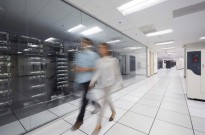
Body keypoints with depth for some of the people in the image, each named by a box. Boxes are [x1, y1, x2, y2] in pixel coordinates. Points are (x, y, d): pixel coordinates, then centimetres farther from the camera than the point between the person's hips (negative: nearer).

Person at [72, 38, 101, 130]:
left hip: (89, 79, -5)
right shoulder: (78, 55, 7)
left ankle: (80, 120, 21)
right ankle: (97, 105, 48)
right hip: (81, 79, 6)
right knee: (88, 96, 21)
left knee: (85, 99, 2)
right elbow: (76, 66, 9)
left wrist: (87, 69, -16)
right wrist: (76, 68, -8)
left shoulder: (94, 55, -6)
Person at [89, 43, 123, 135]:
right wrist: (92, 82, -6)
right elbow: (97, 73, 2)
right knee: (107, 98, 20)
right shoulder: (99, 61, 3)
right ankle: (113, 111, 49)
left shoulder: (113, 60, -7)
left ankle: (98, 125, 14)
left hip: (110, 82, -4)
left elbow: (117, 72, -1)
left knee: (104, 101, -2)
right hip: (102, 82, 5)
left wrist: (120, 82, 5)